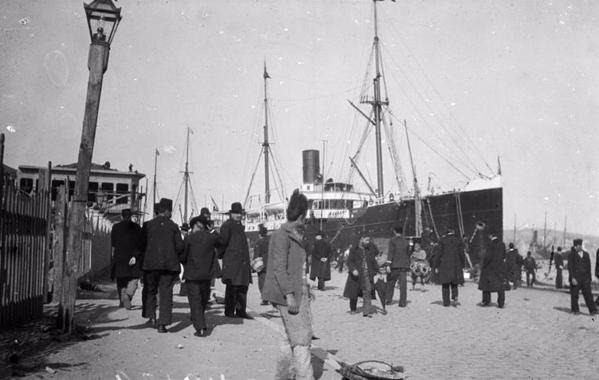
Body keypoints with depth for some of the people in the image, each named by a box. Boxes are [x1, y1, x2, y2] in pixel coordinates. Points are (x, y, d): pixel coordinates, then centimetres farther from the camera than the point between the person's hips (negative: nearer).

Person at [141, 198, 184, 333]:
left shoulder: (148, 225, 1)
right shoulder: (173, 226, -1)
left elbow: (142, 244, 0)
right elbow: (180, 246, -3)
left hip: (151, 262, 1)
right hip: (169, 264, -1)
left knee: (151, 290, 20)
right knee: (166, 292, 3)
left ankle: (151, 315, 11)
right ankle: (162, 323, 0)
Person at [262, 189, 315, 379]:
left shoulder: (296, 235, 16)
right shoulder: (281, 235, -12)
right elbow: (279, 268, -18)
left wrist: (306, 289, 19)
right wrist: (289, 294, -22)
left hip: (300, 293, 9)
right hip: (289, 294, -9)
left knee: (292, 337, 14)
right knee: (301, 340, -7)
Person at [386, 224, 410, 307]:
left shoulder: (392, 240, -6)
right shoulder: (405, 241, 8)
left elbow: (390, 253, -13)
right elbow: (408, 254, 13)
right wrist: (408, 266, 21)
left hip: (395, 265, -3)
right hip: (404, 265, 3)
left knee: (390, 283, 11)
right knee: (403, 284, 2)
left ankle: (388, 300, 14)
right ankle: (402, 302, 0)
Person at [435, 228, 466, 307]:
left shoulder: (442, 240, -2)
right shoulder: (459, 241, 3)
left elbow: (439, 254, -4)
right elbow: (461, 254, 0)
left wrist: (436, 266, 1)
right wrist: (462, 266, 6)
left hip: (444, 264, -1)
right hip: (456, 265, 1)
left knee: (445, 284, 6)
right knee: (454, 283, 14)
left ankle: (446, 302, 4)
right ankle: (455, 298, -9)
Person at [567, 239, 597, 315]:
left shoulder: (586, 254, 10)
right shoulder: (571, 255, -2)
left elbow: (588, 267, 15)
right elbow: (570, 267, -8)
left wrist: (589, 277, 13)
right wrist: (572, 278, -16)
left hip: (585, 278, 3)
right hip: (575, 278, -3)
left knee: (588, 293, -4)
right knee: (574, 294, 2)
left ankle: (592, 310, -5)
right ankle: (575, 309, 14)